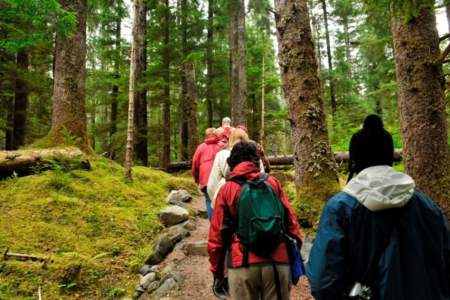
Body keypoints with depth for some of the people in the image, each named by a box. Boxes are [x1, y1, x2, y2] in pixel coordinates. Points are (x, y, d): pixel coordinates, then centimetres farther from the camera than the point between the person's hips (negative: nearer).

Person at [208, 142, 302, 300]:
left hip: (242, 265, -1)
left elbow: (216, 235, 3)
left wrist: (217, 273, 12)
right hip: (277, 262, 2)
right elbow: (290, 219, 5)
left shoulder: (227, 189, 2)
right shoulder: (272, 182, 6)